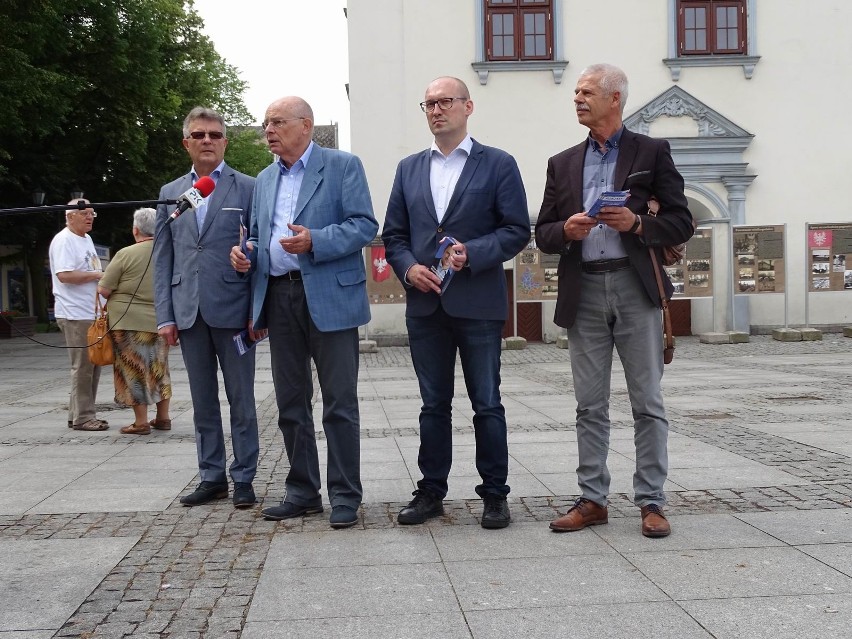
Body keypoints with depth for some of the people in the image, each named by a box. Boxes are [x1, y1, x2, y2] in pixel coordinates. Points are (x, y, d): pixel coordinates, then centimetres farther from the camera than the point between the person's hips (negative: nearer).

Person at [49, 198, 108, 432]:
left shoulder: (86, 239, 20)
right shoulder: (63, 240, -11)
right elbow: (64, 275, -21)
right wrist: (96, 275, -16)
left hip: (93, 314, 10)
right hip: (76, 315, -10)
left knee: (93, 366, 12)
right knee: (83, 367, -7)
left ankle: (81, 415, 19)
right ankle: (82, 417, -1)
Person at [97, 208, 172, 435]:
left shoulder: (126, 254, -13)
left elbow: (103, 290, -10)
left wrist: (120, 291, 9)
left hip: (129, 323, -5)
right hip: (160, 321, 5)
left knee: (135, 371, 3)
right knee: (158, 369, 16)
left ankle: (141, 422, 6)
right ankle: (163, 418, 23)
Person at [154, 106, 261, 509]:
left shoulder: (247, 188, 2)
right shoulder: (171, 193, 13)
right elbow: (162, 258, 11)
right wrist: (165, 316, 3)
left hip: (232, 309, -4)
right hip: (189, 313, 4)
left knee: (241, 401, 4)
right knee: (203, 402, 10)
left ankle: (243, 479, 13)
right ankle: (212, 477, 20)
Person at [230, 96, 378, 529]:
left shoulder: (342, 166, 0)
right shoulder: (265, 179, 19)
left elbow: (365, 225, -8)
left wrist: (314, 242, -21)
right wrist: (245, 251, 2)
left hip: (329, 297, -6)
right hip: (278, 296, 6)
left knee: (339, 404, -2)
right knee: (290, 404, 11)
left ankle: (345, 496, 8)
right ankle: (302, 491, 22)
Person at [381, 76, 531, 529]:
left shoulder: (498, 164, 3)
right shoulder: (409, 169, 14)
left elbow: (517, 230, -3)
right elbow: (393, 234, 14)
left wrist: (473, 253, -16)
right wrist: (408, 268, -5)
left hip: (478, 303, -3)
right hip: (425, 303, 4)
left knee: (487, 403, 3)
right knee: (433, 404, 10)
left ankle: (494, 494, 14)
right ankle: (431, 492, 19)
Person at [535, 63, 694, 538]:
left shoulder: (652, 153, 5)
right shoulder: (563, 164, 15)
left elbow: (681, 224, 2)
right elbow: (543, 234, 13)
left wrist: (637, 224, -15)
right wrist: (565, 230, -9)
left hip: (635, 288, -3)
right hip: (584, 293, 3)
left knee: (648, 402, 1)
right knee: (590, 405, 7)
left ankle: (651, 502, 10)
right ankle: (593, 500, 15)